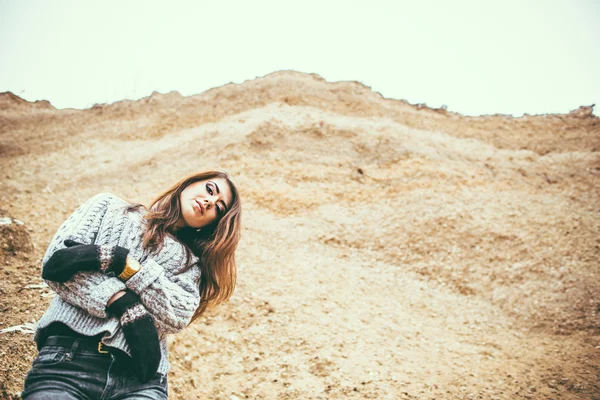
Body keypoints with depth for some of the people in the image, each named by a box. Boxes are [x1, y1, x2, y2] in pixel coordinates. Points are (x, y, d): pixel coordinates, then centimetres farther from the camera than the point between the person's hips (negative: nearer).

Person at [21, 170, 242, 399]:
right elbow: (56, 258, 3)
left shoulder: (190, 262, 21)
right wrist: (125, 305, -7)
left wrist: (119, 261, -8)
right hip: (68, 354, -1)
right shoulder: (110, 208, 19)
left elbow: (179, 315, 1)